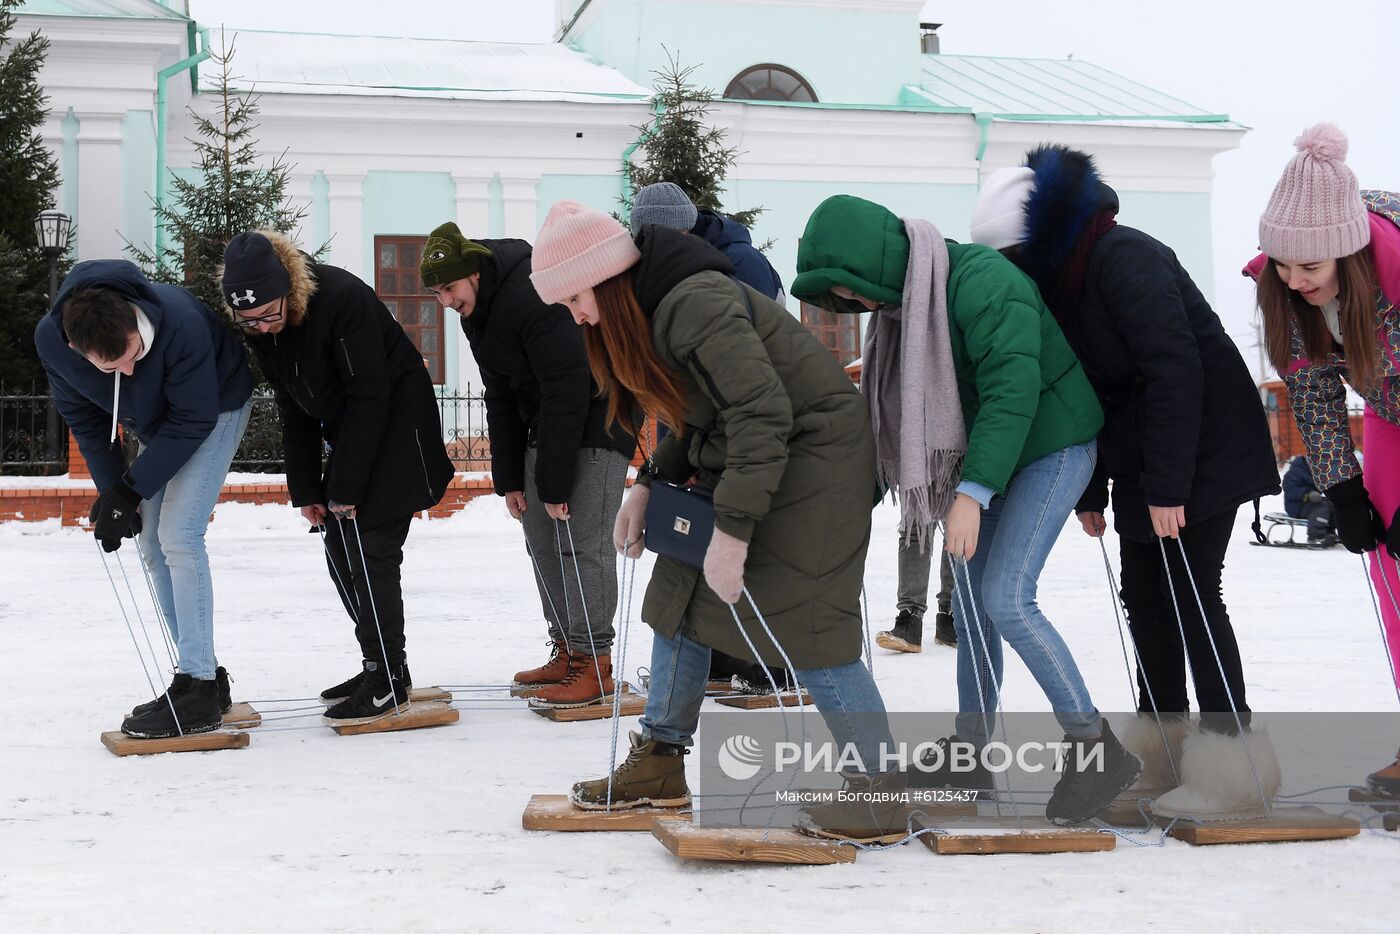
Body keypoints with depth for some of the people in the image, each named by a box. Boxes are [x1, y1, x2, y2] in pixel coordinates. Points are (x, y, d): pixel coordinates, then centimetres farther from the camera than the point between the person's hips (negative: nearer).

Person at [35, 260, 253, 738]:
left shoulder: (179, 322, -40)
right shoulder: (51, 339, -26)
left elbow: (195, 418, -28)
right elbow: (84, 418, -7)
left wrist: (131, 489, -26)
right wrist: (114, 492, -10)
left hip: (216, 408, -6)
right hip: (156, 425, 6)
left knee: (178, 535, -17)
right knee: (152, 546, 4)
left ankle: (199, 691, -15)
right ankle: (201, 677, 14)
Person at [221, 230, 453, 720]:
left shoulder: (343, 298, -29)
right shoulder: (261, 327, -6)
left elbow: (370, 397, -25)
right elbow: (293, 408, 4)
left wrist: (346, 488, -22)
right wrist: (306, 489, 0)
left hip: (396, 422, -8)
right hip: (348, 432, 8)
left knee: (371, 551, -12)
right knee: (339, 553, 7)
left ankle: (388, 676, -4)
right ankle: (380, 666, 17)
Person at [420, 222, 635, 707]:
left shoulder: (535, 298, -26)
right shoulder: (478, 311, 5)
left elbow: (567, 394, -27)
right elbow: (501, 398, 12)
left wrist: (554, 484, -23)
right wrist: (509, 477, 8)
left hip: (595, 422, -9)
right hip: (546, 427, 9)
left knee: (581, 542, -13)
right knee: (542, 542, 8)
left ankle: (594, 662, -8)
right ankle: (566, 650, 16)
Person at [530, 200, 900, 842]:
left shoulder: (695, 304, -25)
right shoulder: (648, 313, 8)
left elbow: (763, 413, -30)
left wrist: (733, 528, -29)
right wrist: (649, 487, 4)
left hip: (809, 456, -10)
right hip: (737, 459, 10)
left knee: (802, 626, -11)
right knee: (681, 597, 9)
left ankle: (881, 795, -3)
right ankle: (659, 765, 20)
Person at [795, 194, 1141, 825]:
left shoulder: (978, 281, -25)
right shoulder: (903, 302, 5)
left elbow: (1012, 388, -31)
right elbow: (894, 409, 13)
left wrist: (972, 491, -35)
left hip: (1053, 445, -9)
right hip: (995, 455, 9)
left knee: (1004, 597, -17)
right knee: (970, 596, 8)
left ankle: (1096, 749, -10)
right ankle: (970, 750, 18)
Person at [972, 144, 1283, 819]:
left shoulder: (1123, 258, -22)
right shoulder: (1060, 280, 8)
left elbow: (1175, 369, -27)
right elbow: (1088, 389, 13)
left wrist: (1167, 485, -28)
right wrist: (1088, 490, 12)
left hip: (1203, 449, -9)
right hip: (1139, 459, 10)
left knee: (1192, 593, -10)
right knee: (1144, 595, 11)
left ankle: (1232, 761, -6)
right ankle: (1162, 744, 22)